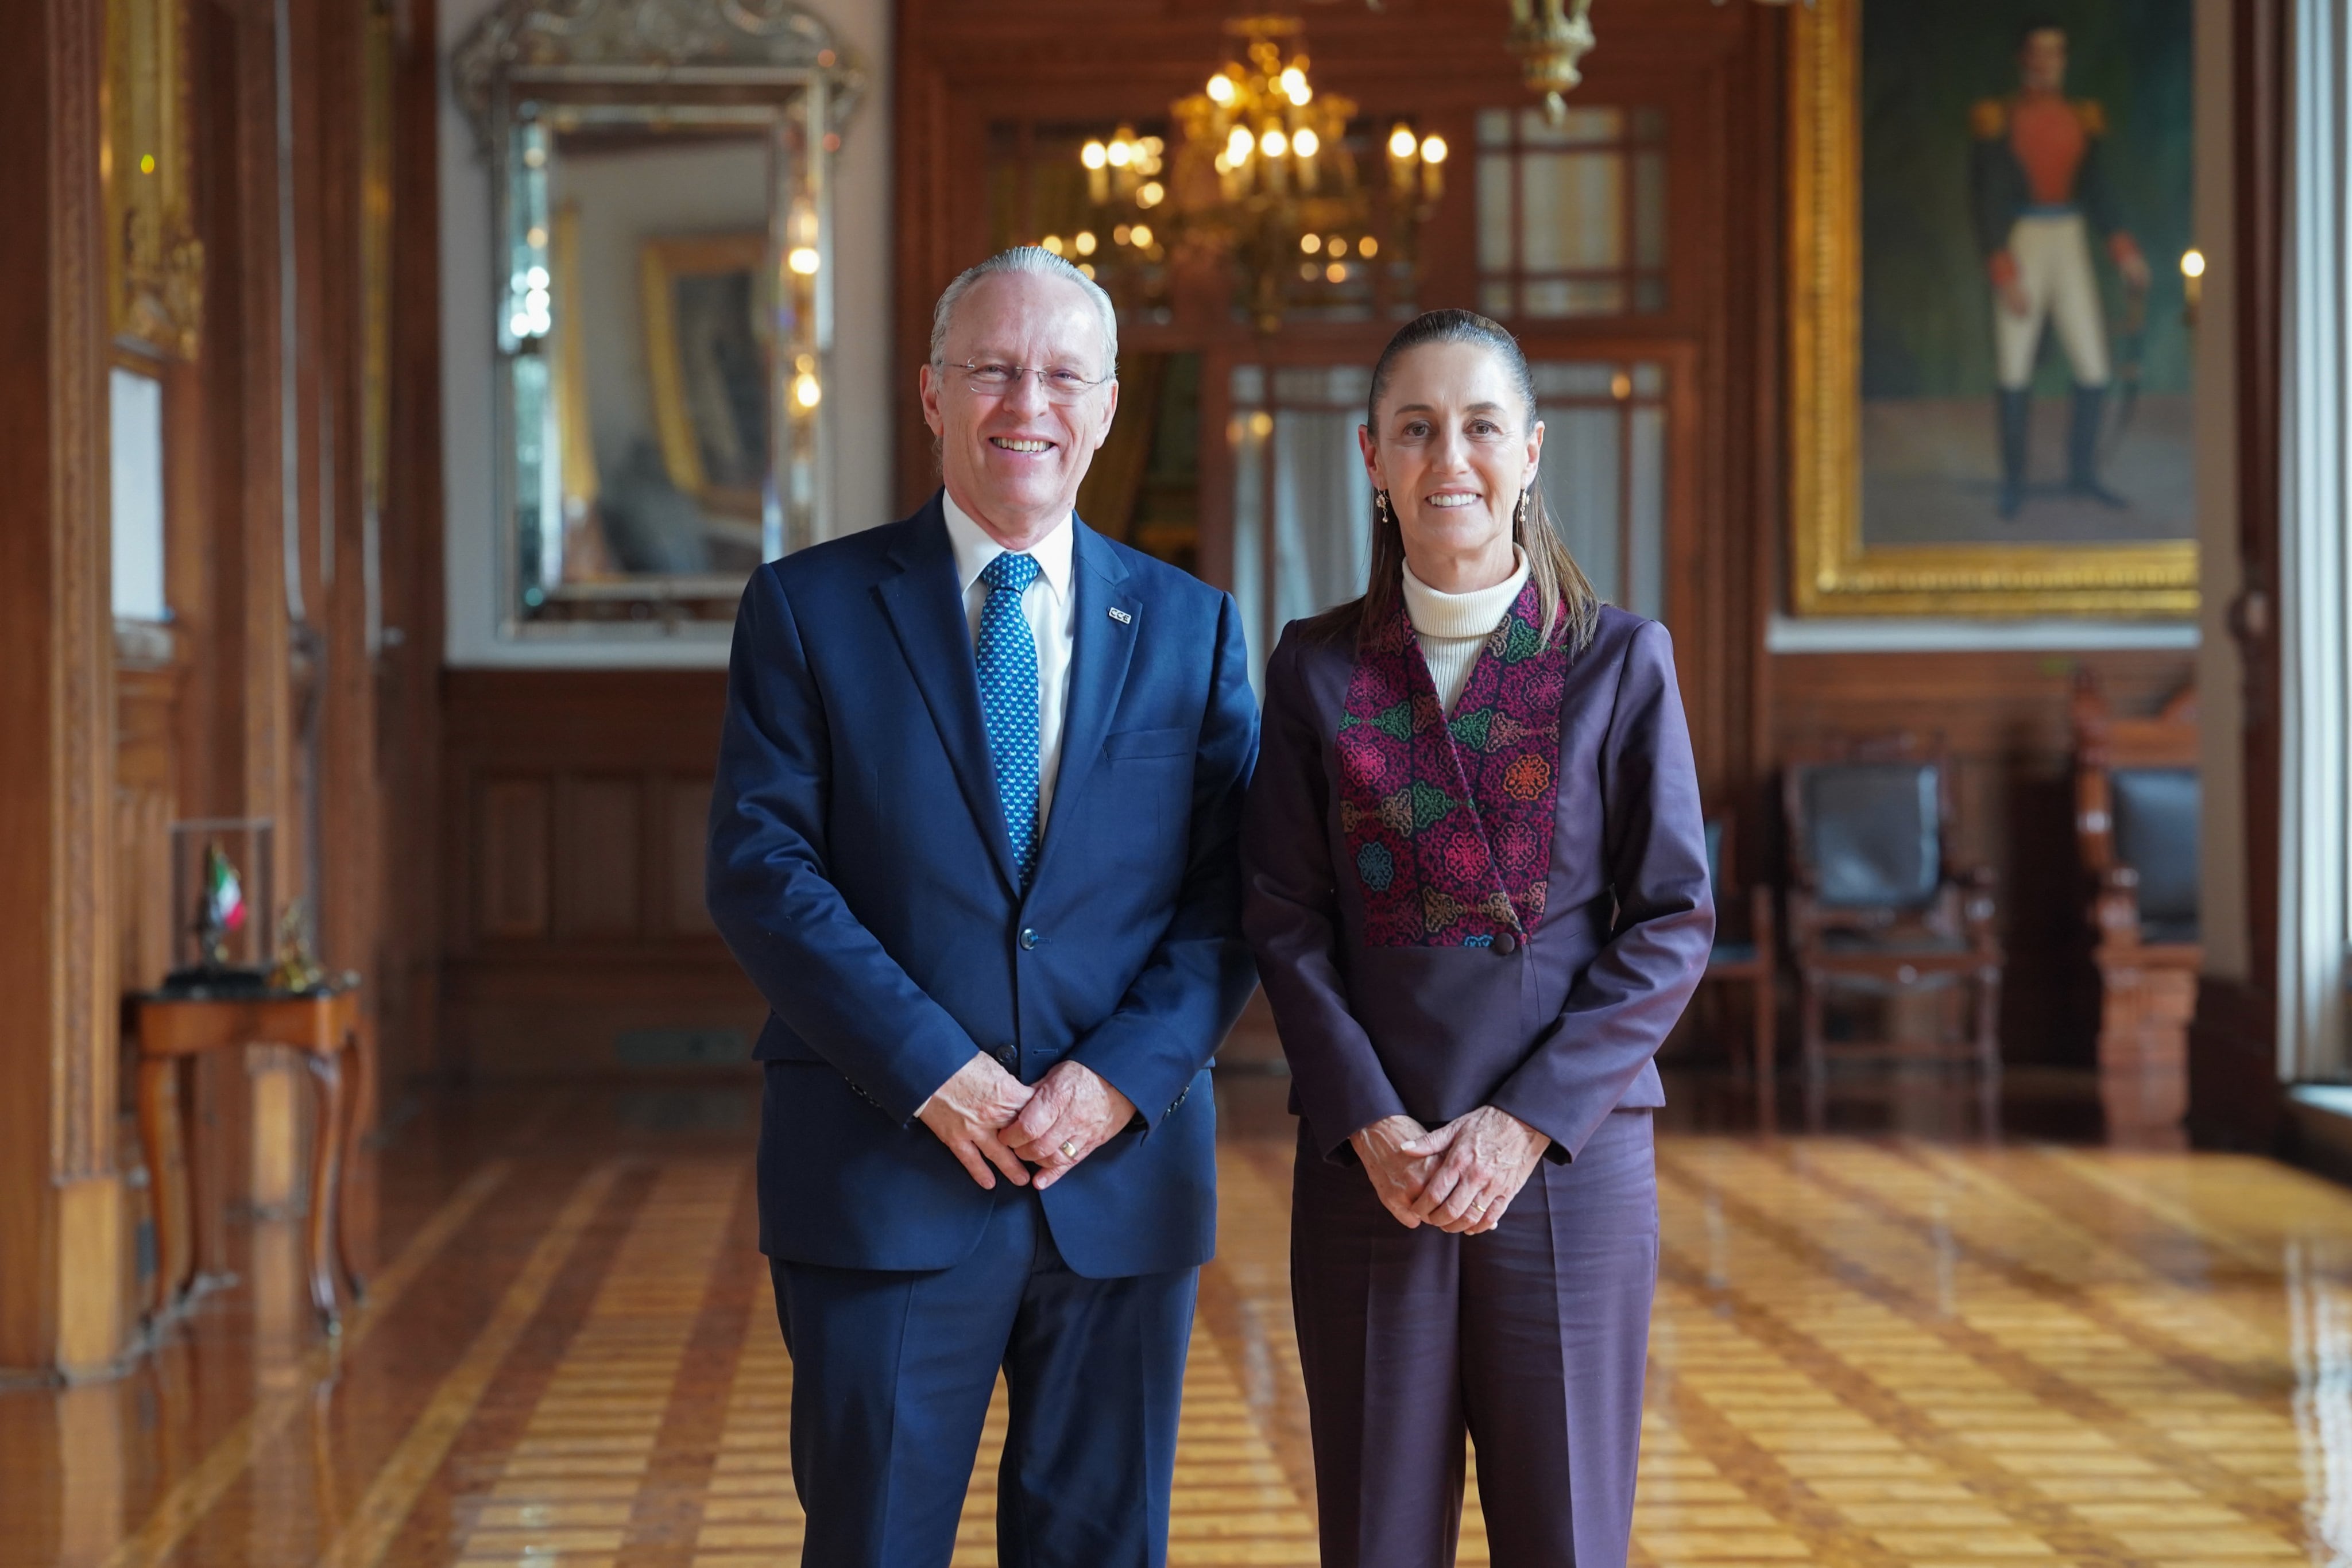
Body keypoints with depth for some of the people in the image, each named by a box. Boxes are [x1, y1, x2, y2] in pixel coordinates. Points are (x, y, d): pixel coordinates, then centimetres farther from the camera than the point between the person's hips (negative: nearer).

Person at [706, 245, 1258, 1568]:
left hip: (1126, 1172, 2)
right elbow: (760, 868, -6)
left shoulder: (1192, 626, 9)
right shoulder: (809, 609, 2)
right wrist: (931, 1069, -15)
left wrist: (1125, 1076, -13)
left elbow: (1235, 895, 3)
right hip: (886, 1183, -2)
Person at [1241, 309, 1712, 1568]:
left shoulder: (1621, 661, 2)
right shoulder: (1317, 667, 5)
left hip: (1569, 1162, -1)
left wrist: (1526, 1122, -11)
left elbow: (1672, 924, -2)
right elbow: (1284, 921, 2)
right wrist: (1373, 1127, -11)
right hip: (1367, 1167, 1)